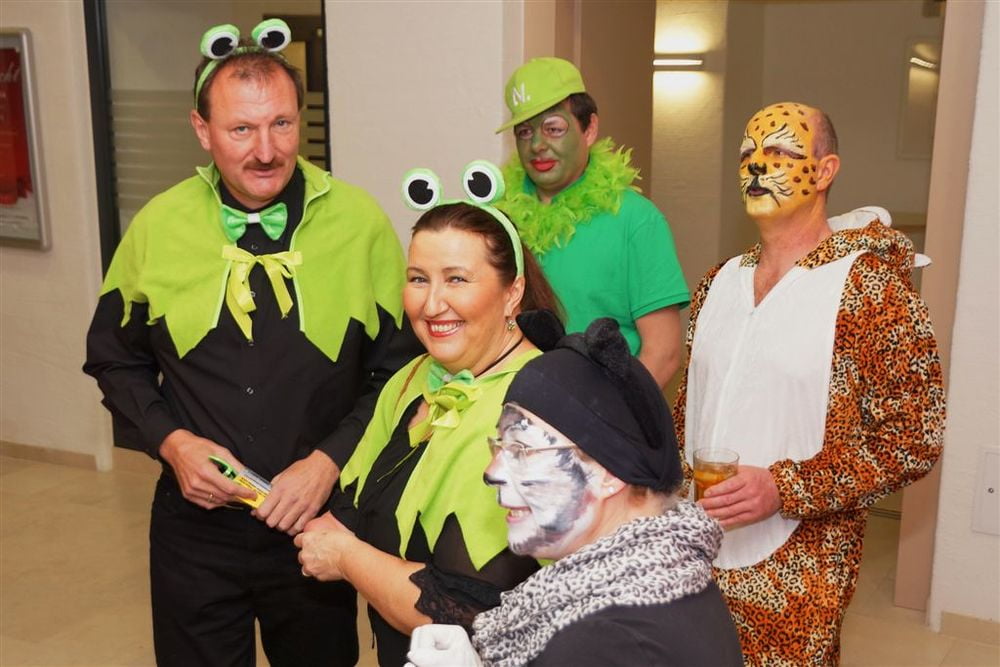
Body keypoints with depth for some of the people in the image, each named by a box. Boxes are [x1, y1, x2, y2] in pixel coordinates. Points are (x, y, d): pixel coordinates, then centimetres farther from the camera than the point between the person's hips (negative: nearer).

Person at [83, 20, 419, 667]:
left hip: (318, 521, 0)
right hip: (195, 524, 1)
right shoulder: (157, 227, -5)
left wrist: (330, 461, -13)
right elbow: (116, 358, 8)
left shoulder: (361, 223, -10)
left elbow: (398, 366, -3)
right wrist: (171, 441, -8)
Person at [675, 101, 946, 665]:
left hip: (796, 573, -5)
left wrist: (785, 488, -21)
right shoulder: (719, 283, 7)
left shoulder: (871, 289, -11)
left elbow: (914, 441, -13)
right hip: (697, 553, 6)